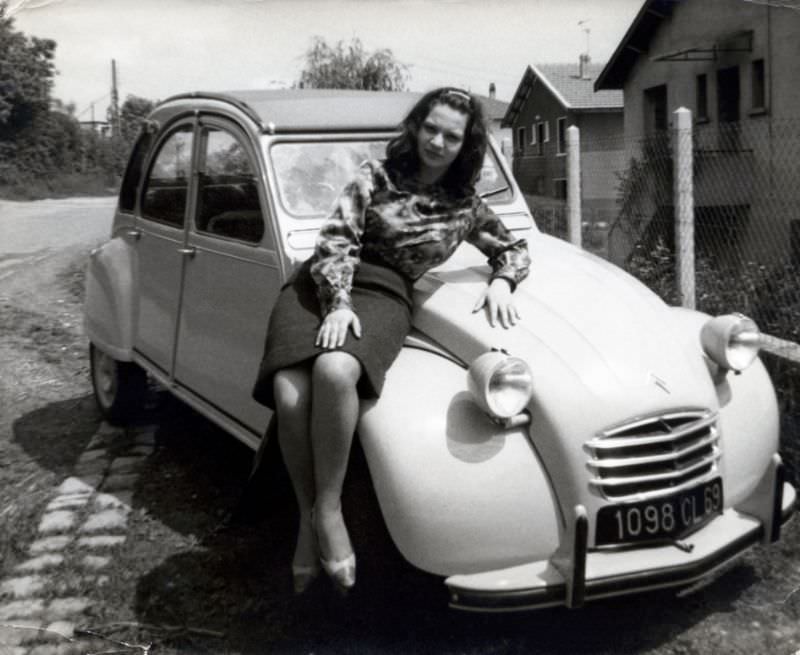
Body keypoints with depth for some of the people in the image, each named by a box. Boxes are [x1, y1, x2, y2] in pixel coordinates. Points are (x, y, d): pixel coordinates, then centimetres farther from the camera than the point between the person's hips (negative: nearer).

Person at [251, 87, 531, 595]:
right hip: (319, 287, 1)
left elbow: (515, 249, 26)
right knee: (291, 396, -29)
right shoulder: (376, 176, 12)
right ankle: (310, 518, -8)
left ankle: (328, 509, -21)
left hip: (382, 297, 0)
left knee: (335, 372, -38)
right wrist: (337, 303, -16)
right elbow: (336, 240, 1)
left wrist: (501, 281, 3)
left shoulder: (465, 204, 17)